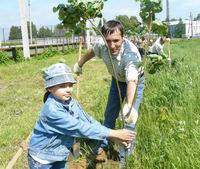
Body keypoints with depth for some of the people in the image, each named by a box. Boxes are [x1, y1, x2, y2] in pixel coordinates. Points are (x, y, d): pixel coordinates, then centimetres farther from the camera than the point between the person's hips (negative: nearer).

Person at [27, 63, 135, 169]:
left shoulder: (71, 102, -7)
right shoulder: (52, 110, -32)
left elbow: (88, 121, -7)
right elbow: (79, 128, -32)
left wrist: (113, 136, -15)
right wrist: (113, 133, -29)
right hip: (41, 158, -6)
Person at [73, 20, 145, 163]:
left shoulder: (131, 53, -43)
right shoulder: (102, 45, -27)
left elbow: (132, 81, -57)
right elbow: (91, 52, -2)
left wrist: (129, 106, -73)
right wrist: (79, 64, 15)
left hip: (135, 81, -5)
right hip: (117, 80, 5)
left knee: (129, 119, -9)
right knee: (109, 115, 15)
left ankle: (124, 157, 8)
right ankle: (103, 146, 35)